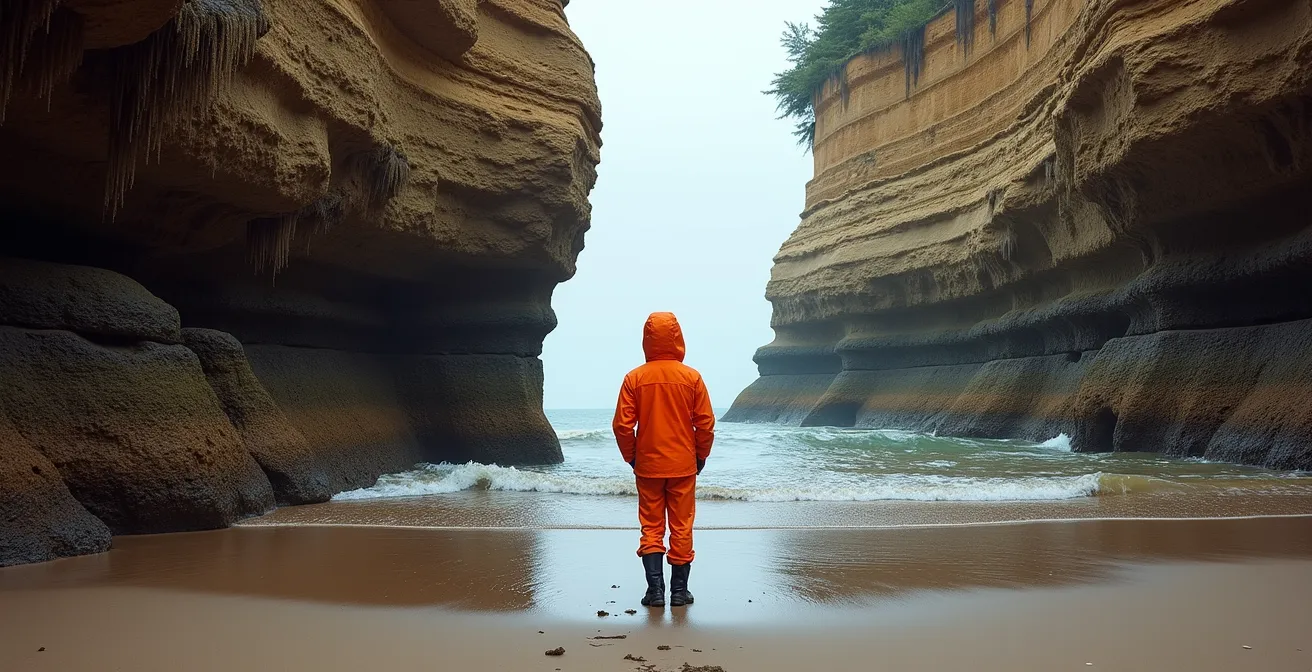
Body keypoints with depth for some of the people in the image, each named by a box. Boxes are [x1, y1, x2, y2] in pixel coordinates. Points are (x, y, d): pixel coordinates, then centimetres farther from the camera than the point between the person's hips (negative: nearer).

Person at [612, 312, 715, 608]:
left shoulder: (634, 378, -6)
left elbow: (622, 425, -5)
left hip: (648, 465, 0)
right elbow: (706, 423, -3)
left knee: (651, 528, 9)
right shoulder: (692, 377, -6)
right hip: (683, 466, 0)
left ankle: (655, 590, 5)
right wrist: (701, 456, 11)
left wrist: (631, 458, 9)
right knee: (682, 528, 9)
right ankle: (679, 590, 15)